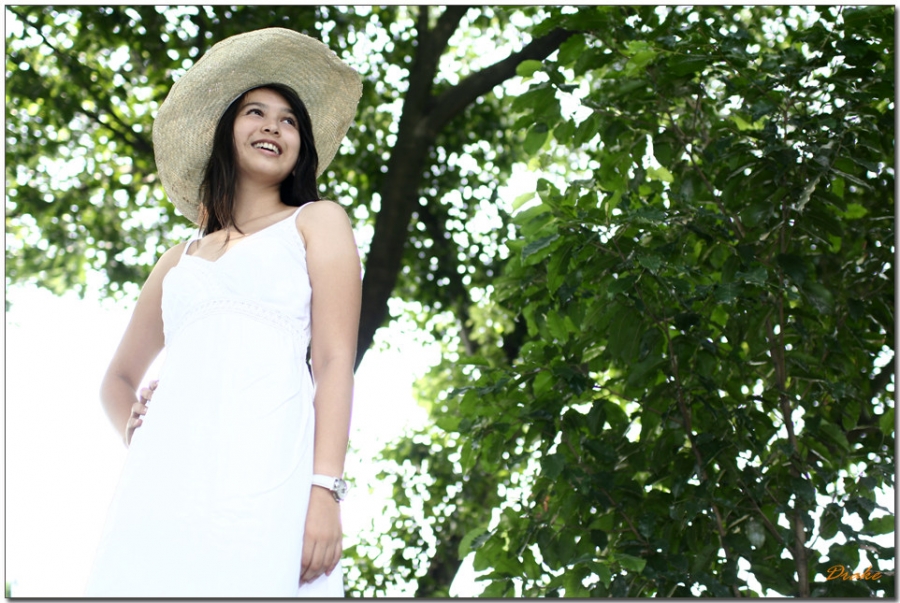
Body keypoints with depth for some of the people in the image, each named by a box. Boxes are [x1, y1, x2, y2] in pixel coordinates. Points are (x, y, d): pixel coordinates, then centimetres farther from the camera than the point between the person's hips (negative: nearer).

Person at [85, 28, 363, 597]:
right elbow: (119, 378, 40)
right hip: (164, 478, 4)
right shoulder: (179, 260, 30)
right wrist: (134, 431, 15)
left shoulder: (317, 222, 17)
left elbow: (335, 360, 3)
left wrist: (326, 493, -11)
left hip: (263, 465, -4)